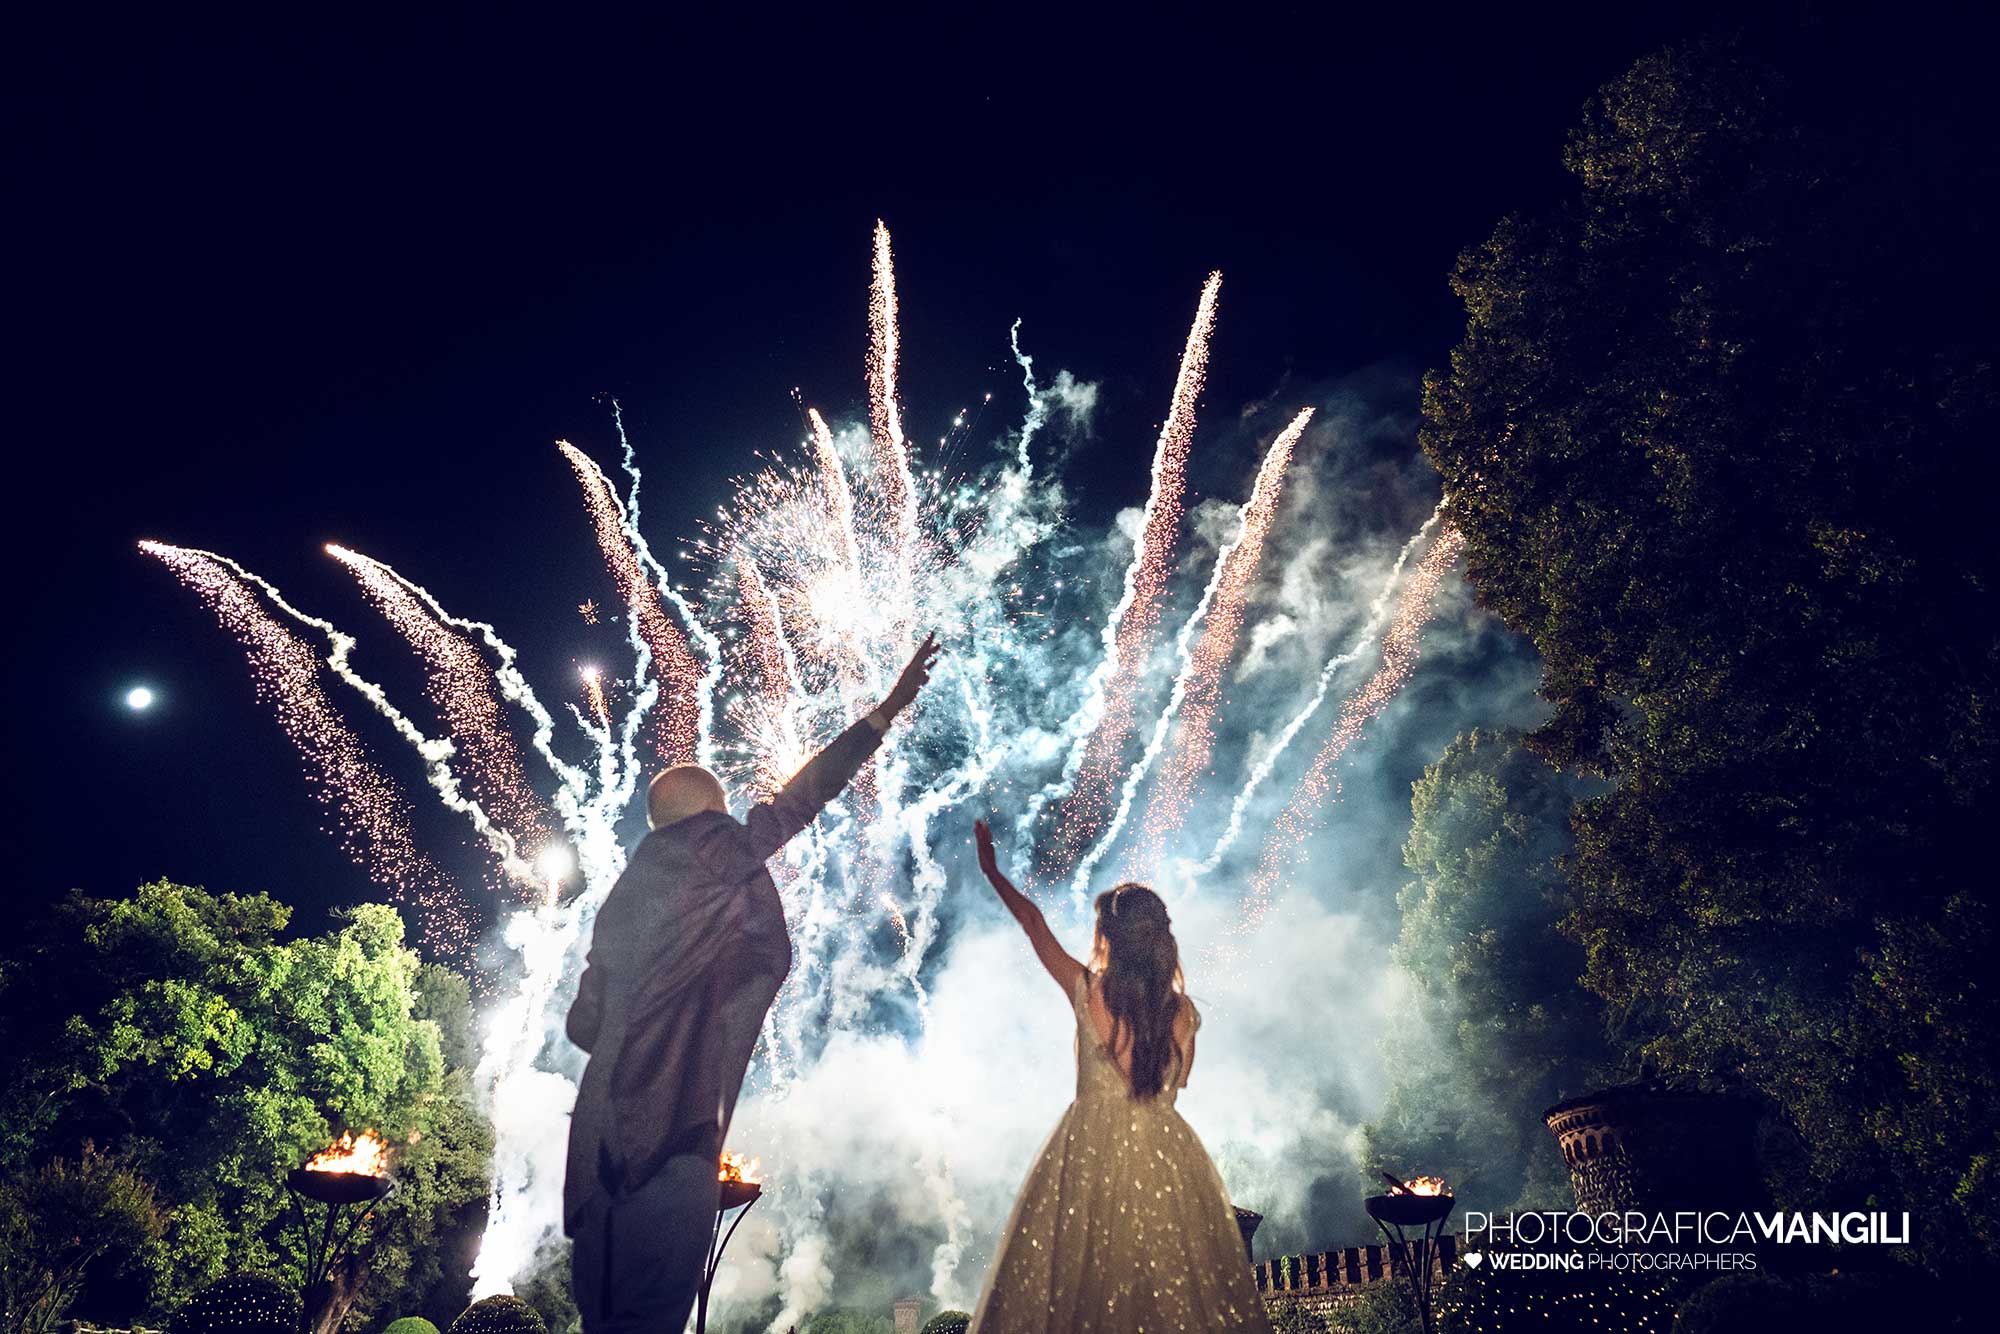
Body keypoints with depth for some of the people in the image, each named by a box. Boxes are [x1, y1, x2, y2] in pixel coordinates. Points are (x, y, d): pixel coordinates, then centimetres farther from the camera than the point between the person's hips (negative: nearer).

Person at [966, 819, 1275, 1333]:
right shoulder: (1181, 1009, -7)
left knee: (1080, 1279, 9)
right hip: (1164, 1152, 2)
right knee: (1172, 1282, 11)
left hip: (1091, 1152, -2)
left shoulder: (1086, 991, -11)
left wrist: (991, 869, 17)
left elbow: (1033, 922, 2)